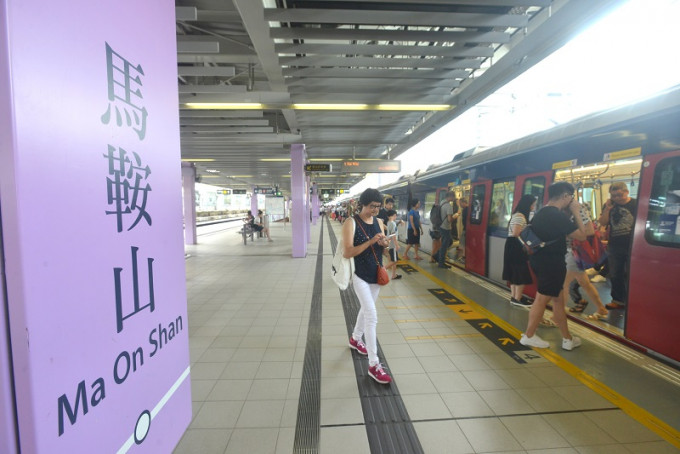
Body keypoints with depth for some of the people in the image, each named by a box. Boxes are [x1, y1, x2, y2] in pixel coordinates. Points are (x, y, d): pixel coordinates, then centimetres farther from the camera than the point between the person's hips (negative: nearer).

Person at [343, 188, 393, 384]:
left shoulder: (379, 222, 4)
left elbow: (381, 249, 11)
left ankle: (355, 339, 47)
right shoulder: (351, 222, -15)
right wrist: (370, 242, -28)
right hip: (361, 276, -7)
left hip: (376, 274, 7)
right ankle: (373, 365, 1)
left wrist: (385, 244, -13)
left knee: (366, 309, 22)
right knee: (372, 316, -10)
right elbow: (347, 253, -22)